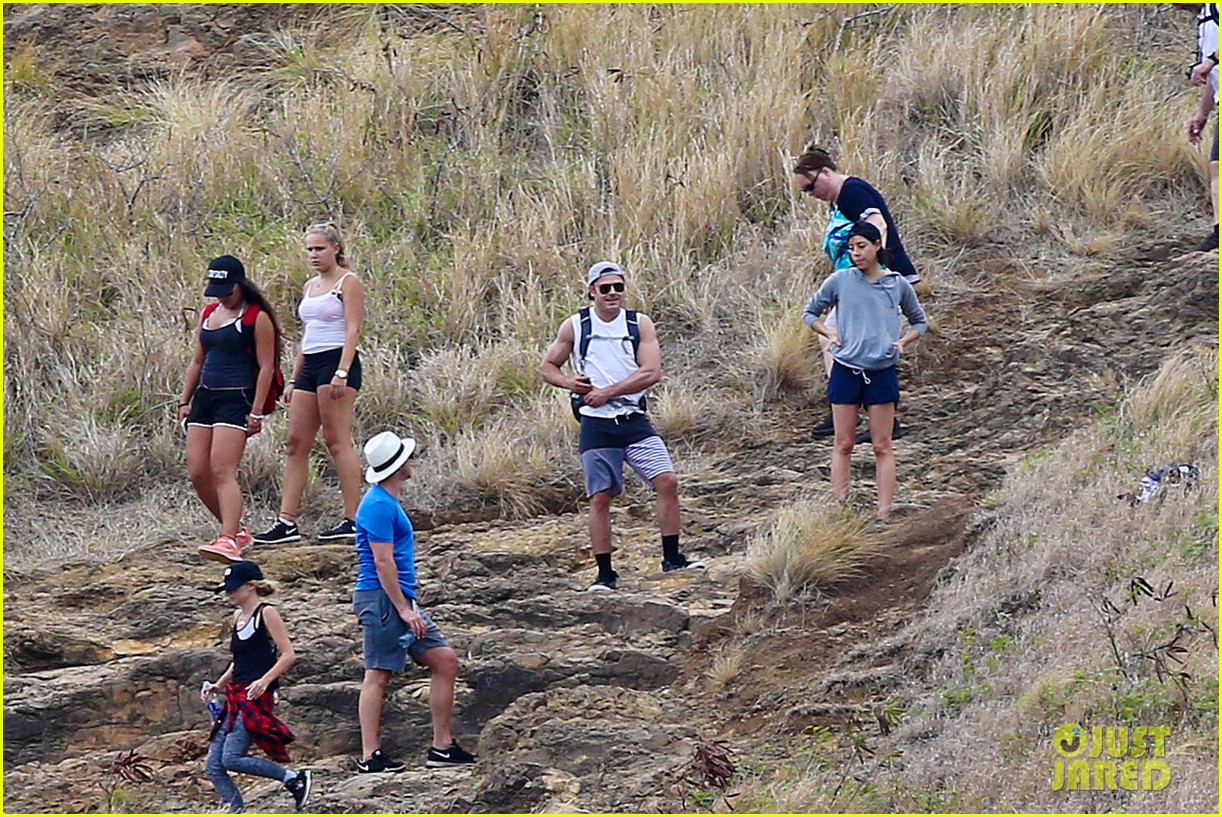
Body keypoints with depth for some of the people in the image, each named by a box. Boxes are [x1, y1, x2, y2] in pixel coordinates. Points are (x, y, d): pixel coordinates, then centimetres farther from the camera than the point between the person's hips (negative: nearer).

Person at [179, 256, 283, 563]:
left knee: (223, 471, -19)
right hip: (205, 397, 8)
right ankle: (236, 531, 16)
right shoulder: (209, 314, 17)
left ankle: (228, 541, -27)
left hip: (236, 399, -8)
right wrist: (184, 401, 18)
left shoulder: (257, 318, -5)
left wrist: (256, 412, -14)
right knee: (197, 473, 2)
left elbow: (266, 367, -8)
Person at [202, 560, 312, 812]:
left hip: (256, 699, -9)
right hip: (235, 698, 9)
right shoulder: (238, 616, 17)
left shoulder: (266, 613, -6)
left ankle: (295, 778, -9)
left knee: (231, 758, -20)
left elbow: (288, 655, -12)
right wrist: (218, 685, 17)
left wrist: (265, 680, -23)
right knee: (213, 765, -1)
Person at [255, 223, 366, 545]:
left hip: (336, 361, -9)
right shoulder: (311, 286, 20)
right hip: (310, 365, 9)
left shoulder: (348, 282, -3)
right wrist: (294, 379, 21)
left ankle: (353, 520, -7)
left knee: (338, 441, -9)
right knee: (296, 443, 2)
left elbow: (352, 330, -12)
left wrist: (341, 373, -22)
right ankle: (287, 522, 0)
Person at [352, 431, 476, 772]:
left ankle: (442, 747, 6)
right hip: (381, 599, -10)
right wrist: (404, 609, -20)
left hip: (401, 599, 10)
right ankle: (370, 756, -6)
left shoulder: (387, 502, 18)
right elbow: (383, 563, -19)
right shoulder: (379, 506, -15)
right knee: (378, 676, -8)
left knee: (445, 661, 6)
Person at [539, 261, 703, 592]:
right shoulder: (574, 326, 4)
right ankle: (605, 573, 7)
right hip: (596, 425, -1)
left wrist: (608, 392, -13)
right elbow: (547, 367, 12)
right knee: (599, 498, -1)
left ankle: (672, 558, -1)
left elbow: (651, 373, -7)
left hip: (634, 420, 1)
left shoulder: (640, 324, 3)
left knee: (667, 480, -12)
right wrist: (570, 383, -10)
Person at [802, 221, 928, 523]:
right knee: (843, 445, 3)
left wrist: (903, 341, -1)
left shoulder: (898, 285, 2)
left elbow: (919, 322, 17)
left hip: (882, 373, 0)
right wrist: (830, 333, -5)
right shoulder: (839, 281, 0)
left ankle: (884, 514, 3)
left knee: (882, 447, 2)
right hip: (845, 370, 0)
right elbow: (810, 313, 13)